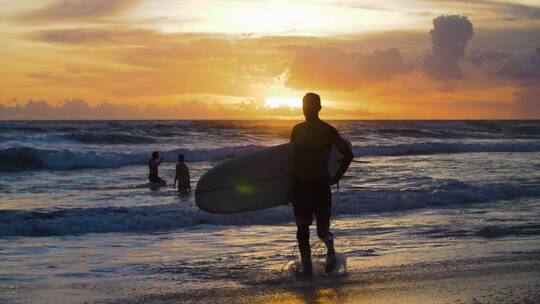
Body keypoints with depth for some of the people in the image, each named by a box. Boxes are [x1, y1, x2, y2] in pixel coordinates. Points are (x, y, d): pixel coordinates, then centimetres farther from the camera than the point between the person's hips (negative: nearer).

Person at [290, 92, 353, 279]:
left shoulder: (328, 131, -5)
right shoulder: (297, 130, 7)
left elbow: (348, 154, 0)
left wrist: (336, 178, -4)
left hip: (321, 186, -3)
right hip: (301, 185, 3)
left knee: (322, 231, -2)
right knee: (302, 230, 0)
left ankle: (330, 249, 32)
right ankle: (307, 269, 10)